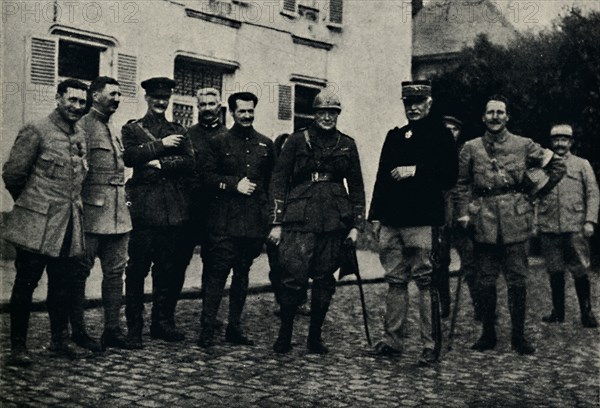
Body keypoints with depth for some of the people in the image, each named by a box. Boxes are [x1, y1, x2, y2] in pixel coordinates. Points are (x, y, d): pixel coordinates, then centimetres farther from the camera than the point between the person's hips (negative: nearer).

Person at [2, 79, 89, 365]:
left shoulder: (80, 137, 12)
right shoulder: (36, 132, -9)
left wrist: (71, 201, 15)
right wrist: (29, 202, 5)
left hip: (69, 225, 6)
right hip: (37, 225, -6)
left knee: (62, 285, 12)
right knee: (25, 284, 3)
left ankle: (60, 340, 24)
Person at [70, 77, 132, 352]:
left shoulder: (112, 130, 20)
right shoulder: (82, 127, -6)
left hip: (118, 214, 8)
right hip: (92, 213, -8)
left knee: (115, 271, 9)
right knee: (81, 271, 1)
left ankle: (112, 329, 16)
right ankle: (78, 331, 10)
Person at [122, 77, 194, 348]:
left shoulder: (178, 131, 18)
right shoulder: (132, 129, 10)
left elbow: (189, 163, 3)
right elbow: (129, 156, -9)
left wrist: (160, 164, -8)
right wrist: (161, 145, -9)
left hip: (174, 211, 3)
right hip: (143, 208, -3)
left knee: (170, 270, 7)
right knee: (137, 270, -3)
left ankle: (163, 323, 19)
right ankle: (134, 328, 4)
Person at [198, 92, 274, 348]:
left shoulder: (266, 145, 14)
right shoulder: (218, 143, 4)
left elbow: (272, 182, 16)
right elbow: (208, 176, -2)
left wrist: (269, 215, 10)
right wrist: (235, 184, -12)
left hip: (254, 220, 4)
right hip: (224, 220, -4)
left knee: (242, 273, 10)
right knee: (218, 272, -8)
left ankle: (234, 327, 18)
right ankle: (207, 329, -3)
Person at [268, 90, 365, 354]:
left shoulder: (347, 145, 12)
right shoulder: (297, 141, 5)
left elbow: (356, 186, 15)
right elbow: (278, 181, 3)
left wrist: (356, 225, 8)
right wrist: (276, 223, -3)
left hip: (334, 223, 3)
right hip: (299, 221, -3)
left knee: (325, 280, 7)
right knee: (294, 277, -9)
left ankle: (315, 336, 19)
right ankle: (284, 335, 6)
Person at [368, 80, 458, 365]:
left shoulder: (440, 135, 3)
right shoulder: (394, 136, 19)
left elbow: (449, 176, -5)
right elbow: (381, 178, 18)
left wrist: (415, 171, -14)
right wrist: (376, 216, 12)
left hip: (422, 220, -5)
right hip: (391, 220, 6)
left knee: (425, 281, -4)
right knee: (395, 280, 9)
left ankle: (431, 345, 1)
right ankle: (392, 340, 16)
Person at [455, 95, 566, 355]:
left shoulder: (524, 146, 4)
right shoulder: (471, 148, 6)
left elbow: (558, 167, 12)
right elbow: (462, 185, 9)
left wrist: (534, 193, 9)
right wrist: (463, 214, -2)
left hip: (516, 221, -1)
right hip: (483, 223, 1)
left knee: (517, 280, 1)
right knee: (485, 281, 5)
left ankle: (519, 336, 11)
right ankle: (488, 334, 16)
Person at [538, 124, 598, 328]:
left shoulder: (582, 165, 8)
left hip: (575, 228, -2)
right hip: (549, 228, 2)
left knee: (581, 272, -2)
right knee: (555, 272, 7)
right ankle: (558, 312, 17)